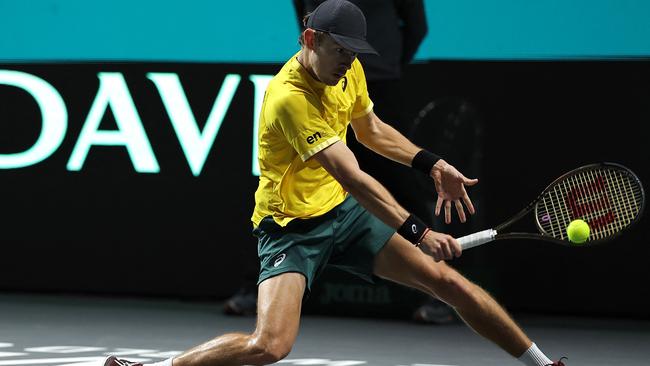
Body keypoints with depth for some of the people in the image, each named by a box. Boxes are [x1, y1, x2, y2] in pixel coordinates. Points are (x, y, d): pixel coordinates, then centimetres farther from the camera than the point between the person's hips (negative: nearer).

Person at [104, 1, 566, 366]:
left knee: (450, 281, 1)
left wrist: (432, 164, 8)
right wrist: (415, 231, -41)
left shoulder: (348, 70, -3)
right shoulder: (290, 97, -30)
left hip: (345, 212, 7)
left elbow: (370, 128, 19)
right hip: (292, 227, -7)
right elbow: (353, 177, -35)